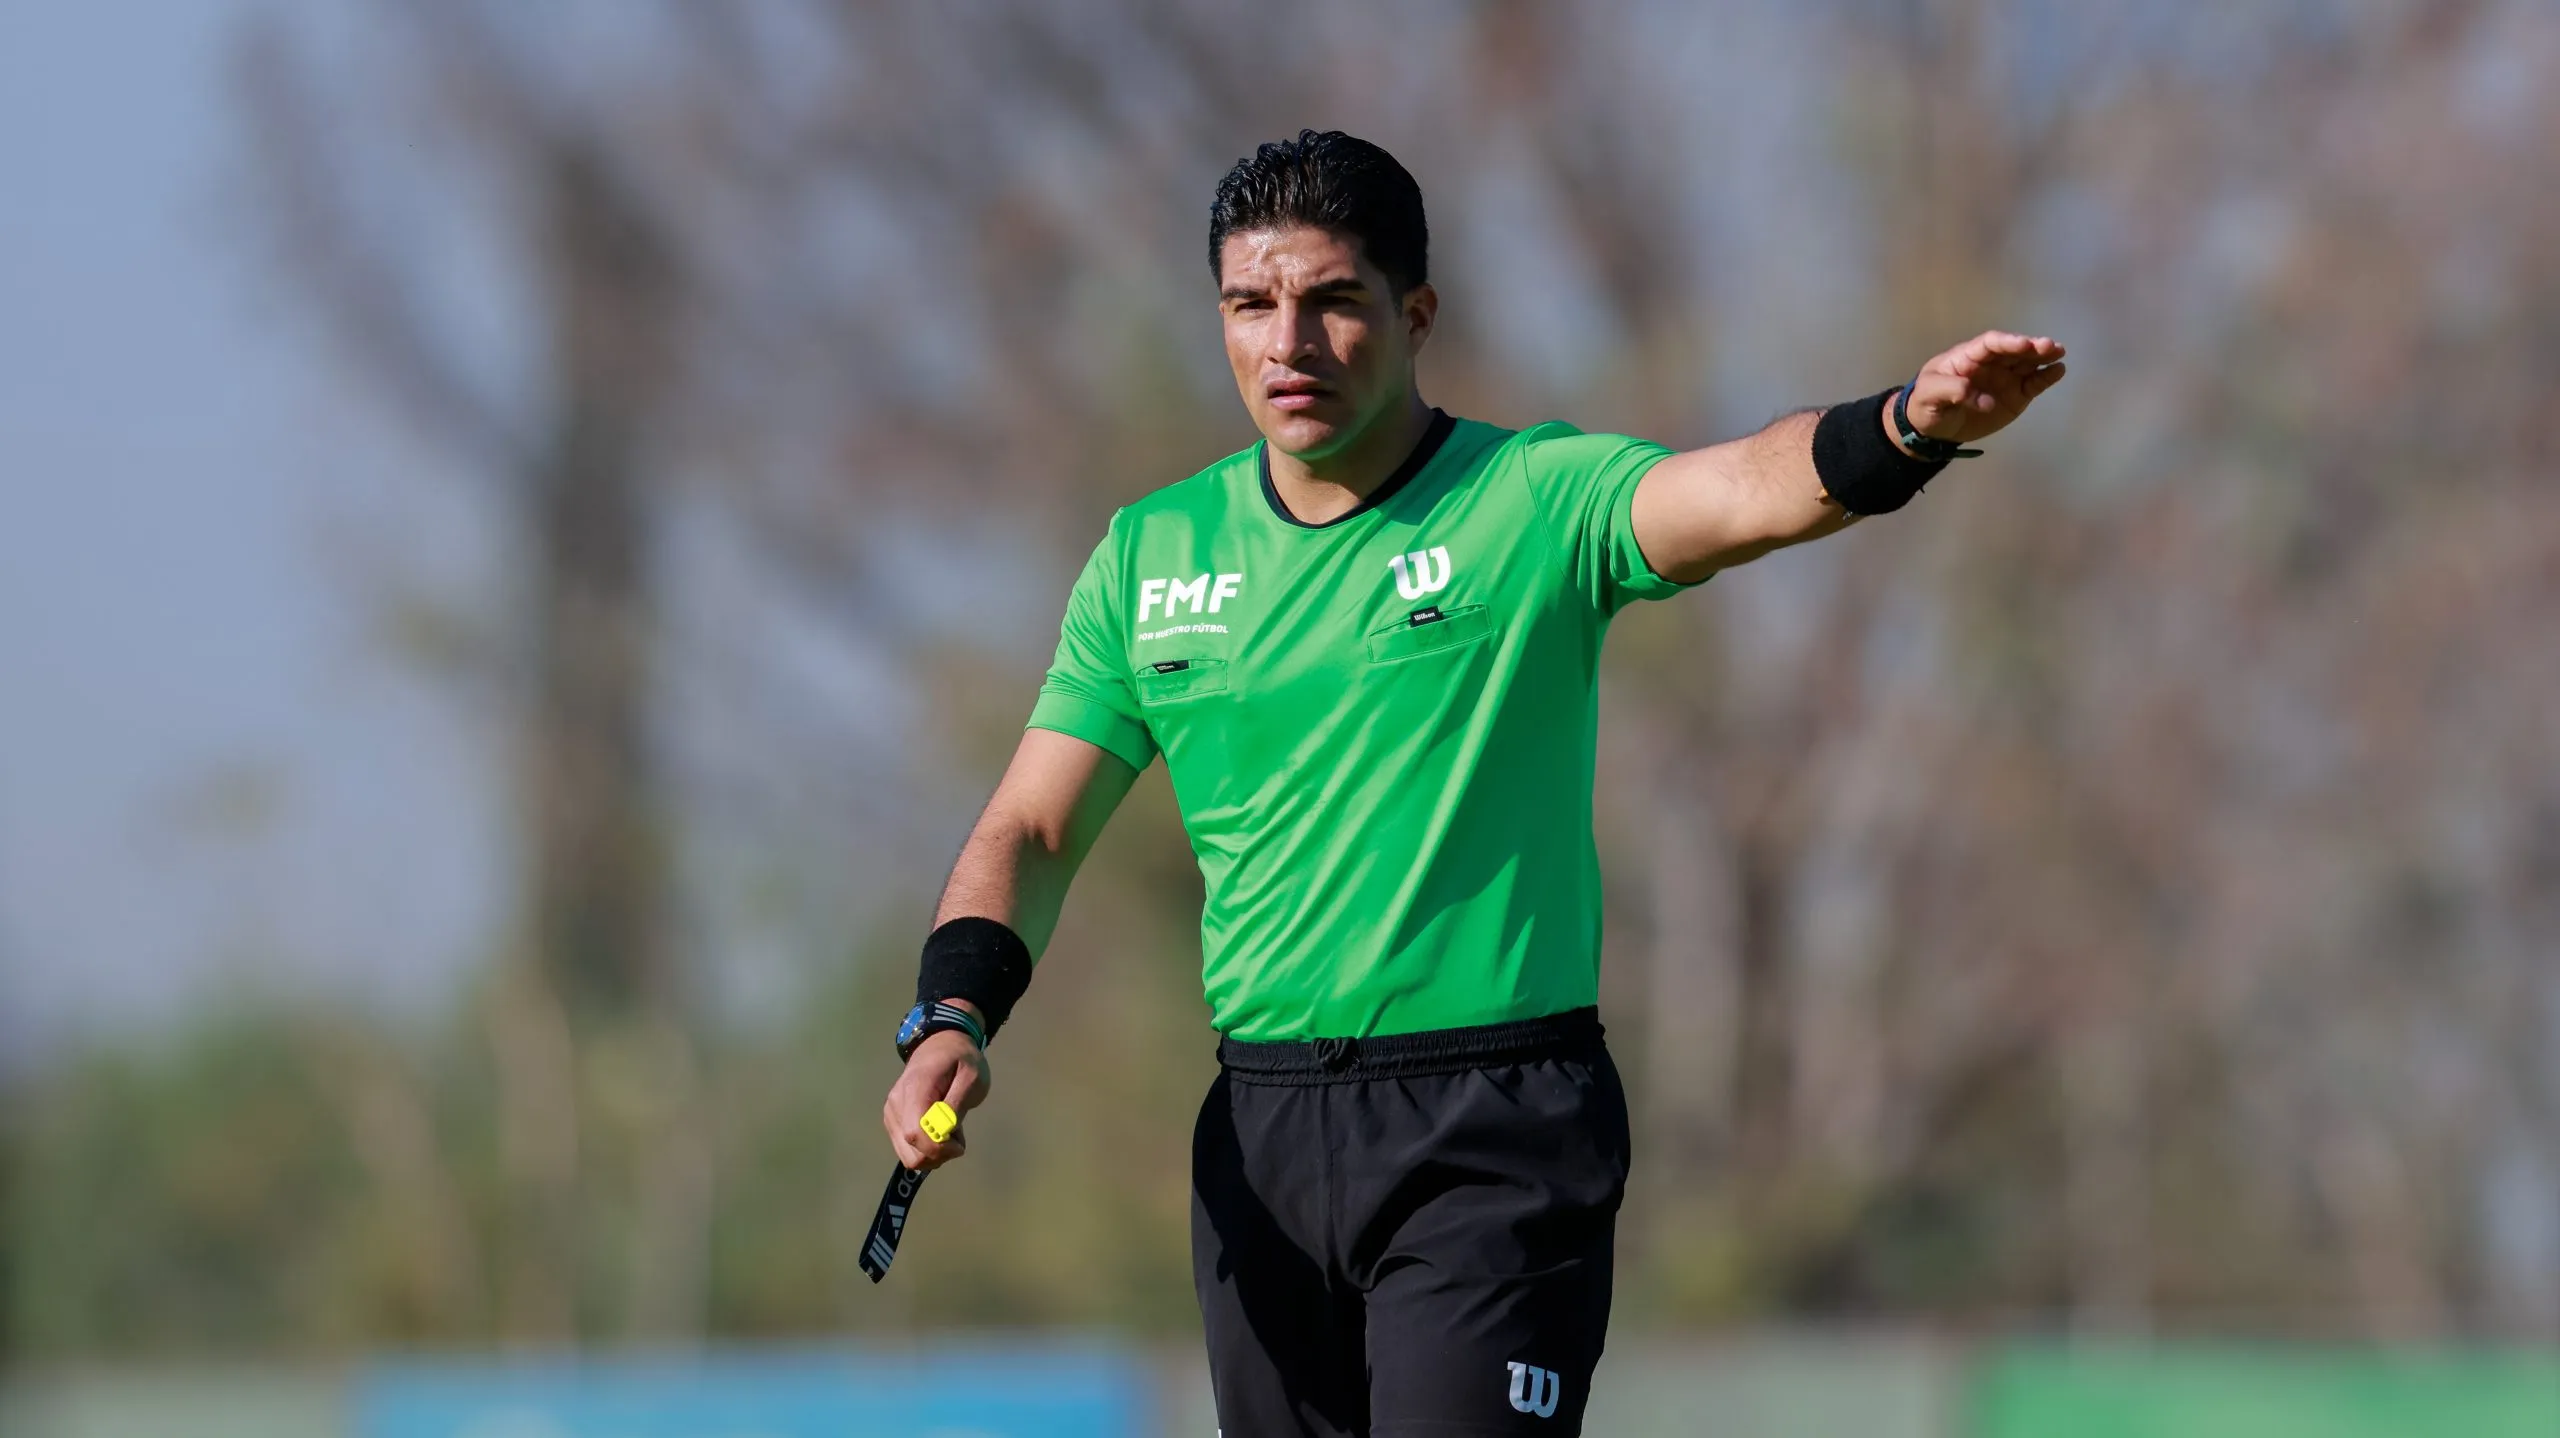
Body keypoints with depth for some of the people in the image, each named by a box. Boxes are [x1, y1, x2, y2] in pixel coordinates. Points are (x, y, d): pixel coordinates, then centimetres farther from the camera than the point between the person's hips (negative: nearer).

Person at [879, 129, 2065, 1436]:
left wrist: (1911, 426, -46)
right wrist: (951, 1018, -8)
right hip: (1260, 1131, 5)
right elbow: (1032, 829, 11)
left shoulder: (1537, 499, -5)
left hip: (1496, 1137, -5)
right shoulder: (1151, 554, 9)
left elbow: (1753, 491, -24)